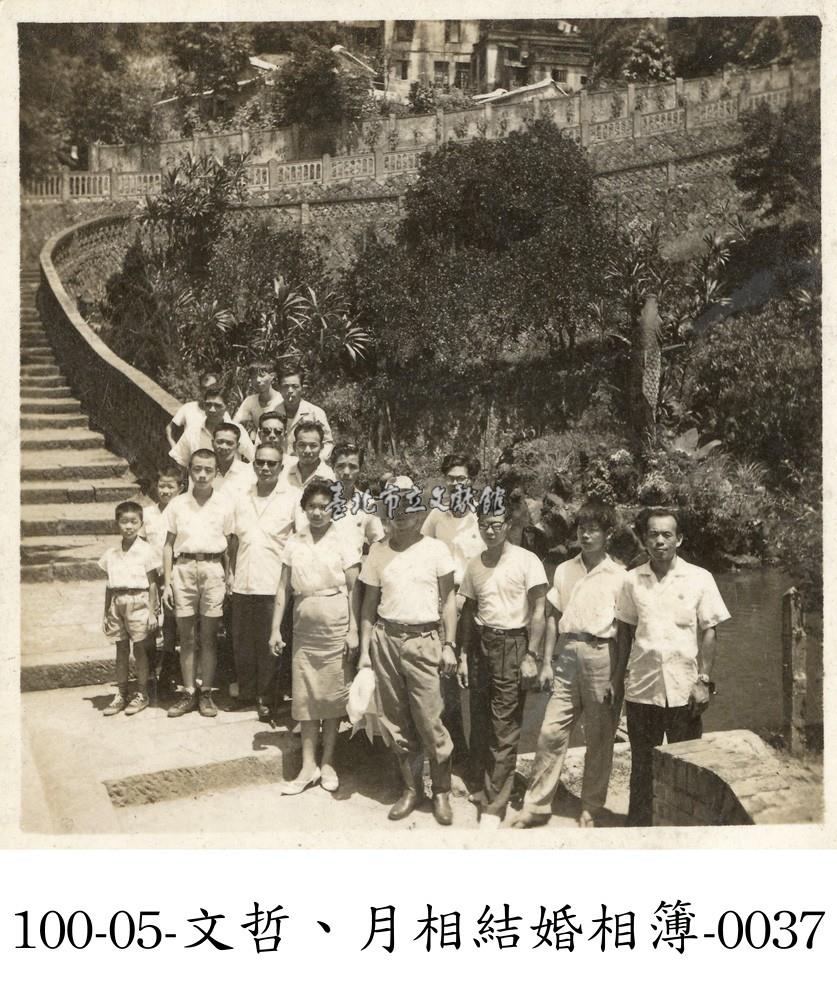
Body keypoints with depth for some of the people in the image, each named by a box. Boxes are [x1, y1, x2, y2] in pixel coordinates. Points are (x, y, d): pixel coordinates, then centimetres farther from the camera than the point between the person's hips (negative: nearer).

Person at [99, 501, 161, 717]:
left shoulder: (145, 550, -5)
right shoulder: (111, 553, 8)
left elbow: (152, 584, -4)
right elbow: (109, 585, 13)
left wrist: (152, 611, -9)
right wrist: (106, 613, 12)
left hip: (138, 602, -4)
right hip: (117, 602, 4)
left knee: (139, 649, 3)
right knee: (121, 650, 10)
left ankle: (142, 694, 14)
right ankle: (121, 695, 17)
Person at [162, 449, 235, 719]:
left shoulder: (224, 505, 5)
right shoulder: (177, 504, 6)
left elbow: (227, 545, 7)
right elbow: (168, 545, 9)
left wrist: (228, 579, 0)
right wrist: (167, 582, 3)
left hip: (212, 568, -1)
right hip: (184, 568, 1)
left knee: (209, 635, 3)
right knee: (185, 634, 4)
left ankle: (206, 693, 13)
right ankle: (188, 693, 13)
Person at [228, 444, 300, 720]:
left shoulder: (293, 497, -5)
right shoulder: (242, 499, 10)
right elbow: (234, 541, 16)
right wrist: (231, 574, 10)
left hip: (273, 585, -5)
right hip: (243, 584, 5)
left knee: (268, 645, 4)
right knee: (242, 643, 12)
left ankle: (265, 697, 17)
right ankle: (246, 693, 26)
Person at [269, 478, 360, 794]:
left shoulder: (343, 543, -2)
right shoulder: (293, 543, 6)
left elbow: (353, 591, -3)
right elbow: (284, 588, 8)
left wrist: (353, 632, -8)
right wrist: (276, 629, 3)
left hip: (335, 629, -3)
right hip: (304, 629, 3)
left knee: (332, 695, 5)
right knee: (305, 696, 5)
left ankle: (327, 762, 18)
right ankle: (309, 765, 14)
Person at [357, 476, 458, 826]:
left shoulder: (436, 549, 0)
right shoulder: (378, 551, 7)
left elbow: (448, 599, 3)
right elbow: (369, 605, 11)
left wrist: (449, 645, -3)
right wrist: (364, 650, 7)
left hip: (423, 640, -3)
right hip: (386, 639, 3)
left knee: (429, 720, -4)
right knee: (397, 721, 8)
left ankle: (441, 791, 13)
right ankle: (411, 788, 23)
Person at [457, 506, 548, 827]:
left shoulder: (527, 561, -7)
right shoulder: (474, 565, 10)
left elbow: (538, 612, -7)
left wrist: (531, 656, -12)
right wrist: (463, 655, 14)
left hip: (512, 644, -5)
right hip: (480, 644, 5)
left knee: (504, 729, -4)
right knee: (479, 723, 10)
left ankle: (495, 805, 2)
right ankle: (489, 786, 28)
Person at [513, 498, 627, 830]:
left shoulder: (618, 576, 0)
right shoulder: (564, 571, 11)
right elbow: (553, 618, 13)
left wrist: (620, 675, -6)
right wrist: (547, 663, 8)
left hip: (601, 656, -3)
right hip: (567, 656, 3)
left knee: (599, 739, 6)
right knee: (550, 732, 1)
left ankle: (590, 810, 20)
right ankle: (536, 807, 11)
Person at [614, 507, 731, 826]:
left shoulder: (699, 579, -1)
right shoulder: (632, 580, 4)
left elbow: (708, 632, 0)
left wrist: (704, 680, -5)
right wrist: (618, 677, 9)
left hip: (684, 688, -2)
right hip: (641, 687, 2)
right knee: (642, 764, 11)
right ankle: (638, 822, 22)